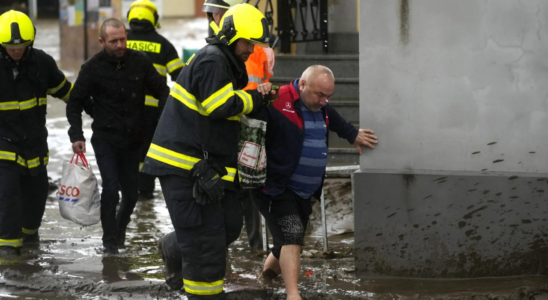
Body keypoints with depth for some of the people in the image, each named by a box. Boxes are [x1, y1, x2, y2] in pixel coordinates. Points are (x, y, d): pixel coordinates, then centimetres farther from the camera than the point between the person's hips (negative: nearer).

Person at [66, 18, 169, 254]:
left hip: (133, 140, 3)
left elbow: (161, 91, 3)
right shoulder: (93, 68, -8)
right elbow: (75, 103, -2)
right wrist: (76, 135, -14)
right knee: (111, 188, -15)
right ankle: (110, 240, -2)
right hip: (105, 139, -3)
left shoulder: (140, 62, -4)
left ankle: (120, 230, 35)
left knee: (131, 192, 10)